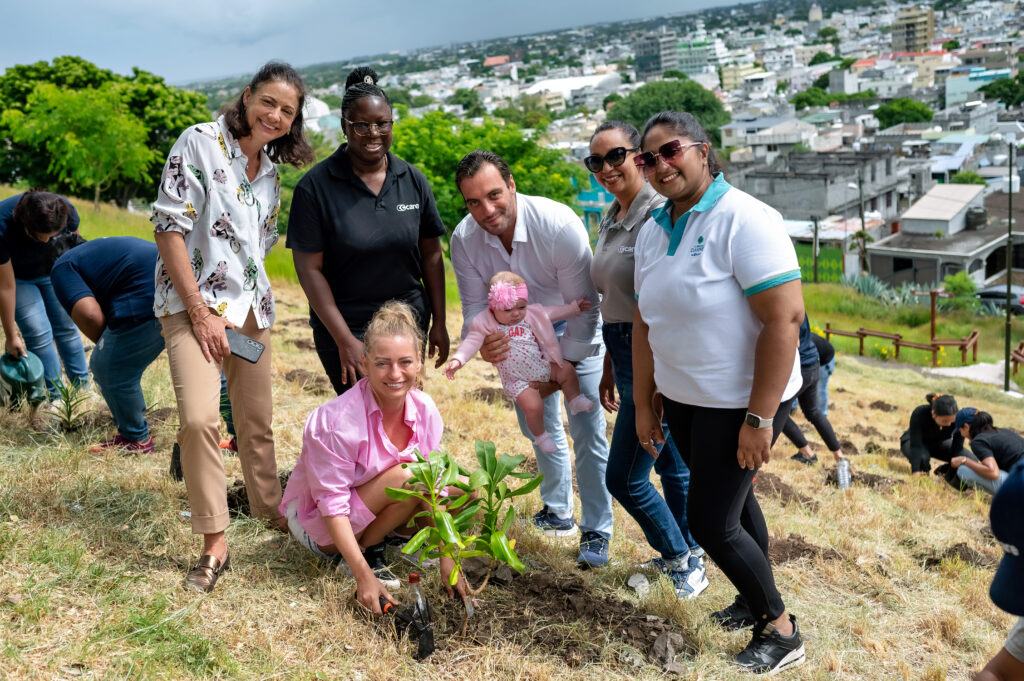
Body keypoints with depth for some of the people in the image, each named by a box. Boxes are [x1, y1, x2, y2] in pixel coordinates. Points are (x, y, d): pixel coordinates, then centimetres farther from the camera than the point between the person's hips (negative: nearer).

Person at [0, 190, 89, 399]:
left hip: (52, 270, 3)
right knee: (38, 333, -12)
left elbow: (74, 243, -5)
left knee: (67, 327, 3)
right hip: (18, 277, -3)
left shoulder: (67, 212, -31)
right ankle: (55, 399, -3)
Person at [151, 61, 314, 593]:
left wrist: (254, 302, 8)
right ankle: (214, 544, -7)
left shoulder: (271, 173, 13)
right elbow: (169, 225, -12)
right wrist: (200, 311, -15)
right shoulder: (200, 143, -7)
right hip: (193, 304, -6)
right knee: (199, 418, -19)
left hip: (251, 307, 6)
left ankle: (271, 510, 32)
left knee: (256, 422, 12)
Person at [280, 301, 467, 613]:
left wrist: (447, 560, -12)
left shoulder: (425, 409, -13)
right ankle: (365, 550, -7)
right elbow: (332, 505, -27)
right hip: (317, 522, -6)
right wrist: (364, 576, -31)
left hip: (373, 508, 6)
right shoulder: (338, 420, -31)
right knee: (406, 477, -30)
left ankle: (388, 537, 6)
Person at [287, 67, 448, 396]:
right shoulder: (315, 187, -8)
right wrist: (345, 341, -14)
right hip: (344, 327, -4)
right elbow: (309, 270, -10)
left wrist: (439, 323, 6)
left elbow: (431, 255, 9)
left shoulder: (413, 180, 3)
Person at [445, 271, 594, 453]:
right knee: (533, 406, -20)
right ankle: (541, 437, 7)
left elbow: (552, 313, 12)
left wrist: (575, 307, 13)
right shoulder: (487, 325, -13)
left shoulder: (532, 315, 0)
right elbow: (472, 342, -15)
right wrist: (457, 360, -30)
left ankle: (575, 400, 19)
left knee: (567, 370, -5)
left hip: (541, 368, 5)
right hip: (518, 381, -5)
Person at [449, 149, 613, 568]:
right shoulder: (464, 239, -21)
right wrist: (482, 342, -34)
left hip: (575, 330, -4)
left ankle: (596, 531, 4)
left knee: (587, 428, -9)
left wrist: (565, 364, -20)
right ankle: (557, 513, 35)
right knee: (537, 422, 15)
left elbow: (584, 305, -24)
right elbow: (475, 304, -11)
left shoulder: (559, 224, -32)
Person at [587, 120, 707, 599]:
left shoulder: (659, 215, -16)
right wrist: (609, 370, 20)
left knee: (623, 478, -2)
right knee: (671, 465, 20)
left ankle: (680, 558, 19)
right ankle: (688, 556, 34)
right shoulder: (610, 220, 12)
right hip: (626, 355, 8)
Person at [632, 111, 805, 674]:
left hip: (743, 401, -7)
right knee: (732, 500, 19)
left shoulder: (743, 220, -19)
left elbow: (785, 317, -24)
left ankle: (781, 631, 17)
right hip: (683, 399, 7)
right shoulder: (653, 230, 5)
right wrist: (644, 405, 12)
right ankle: (757, 600, 41)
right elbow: (644, 322, 11)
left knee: (710, 521, -4)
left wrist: (759, 419, -24)